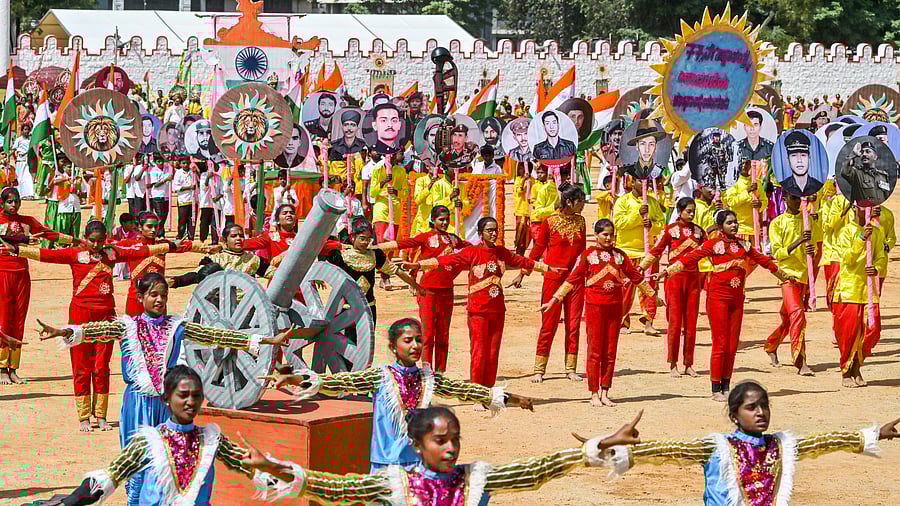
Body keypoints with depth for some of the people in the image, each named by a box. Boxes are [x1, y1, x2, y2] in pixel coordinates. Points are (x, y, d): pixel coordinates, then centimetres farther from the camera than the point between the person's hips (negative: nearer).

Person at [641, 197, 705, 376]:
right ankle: (673, 364, 4)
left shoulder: (698, 231, 10)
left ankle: (688, 364, 10)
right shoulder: (670, 230, -1)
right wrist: (640, 269, -6)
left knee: (691, 322, 5)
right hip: (675, 278, -4)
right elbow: (655, 251, -2)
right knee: (675, 321, -2)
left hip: (693, 278, 4)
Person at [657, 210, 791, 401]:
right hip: (718, 296, -5)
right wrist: (667, 271, -21)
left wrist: (783, 275, 33)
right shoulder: (713, 244, -3)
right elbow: (691, 257, -11)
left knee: (732, 345, 6)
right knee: (720, 343, -6)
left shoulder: (743, 245, 13)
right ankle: (716, 389, -1)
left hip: (737, 298, 5)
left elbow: (763, 260, 23)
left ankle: (726, 387, 14)